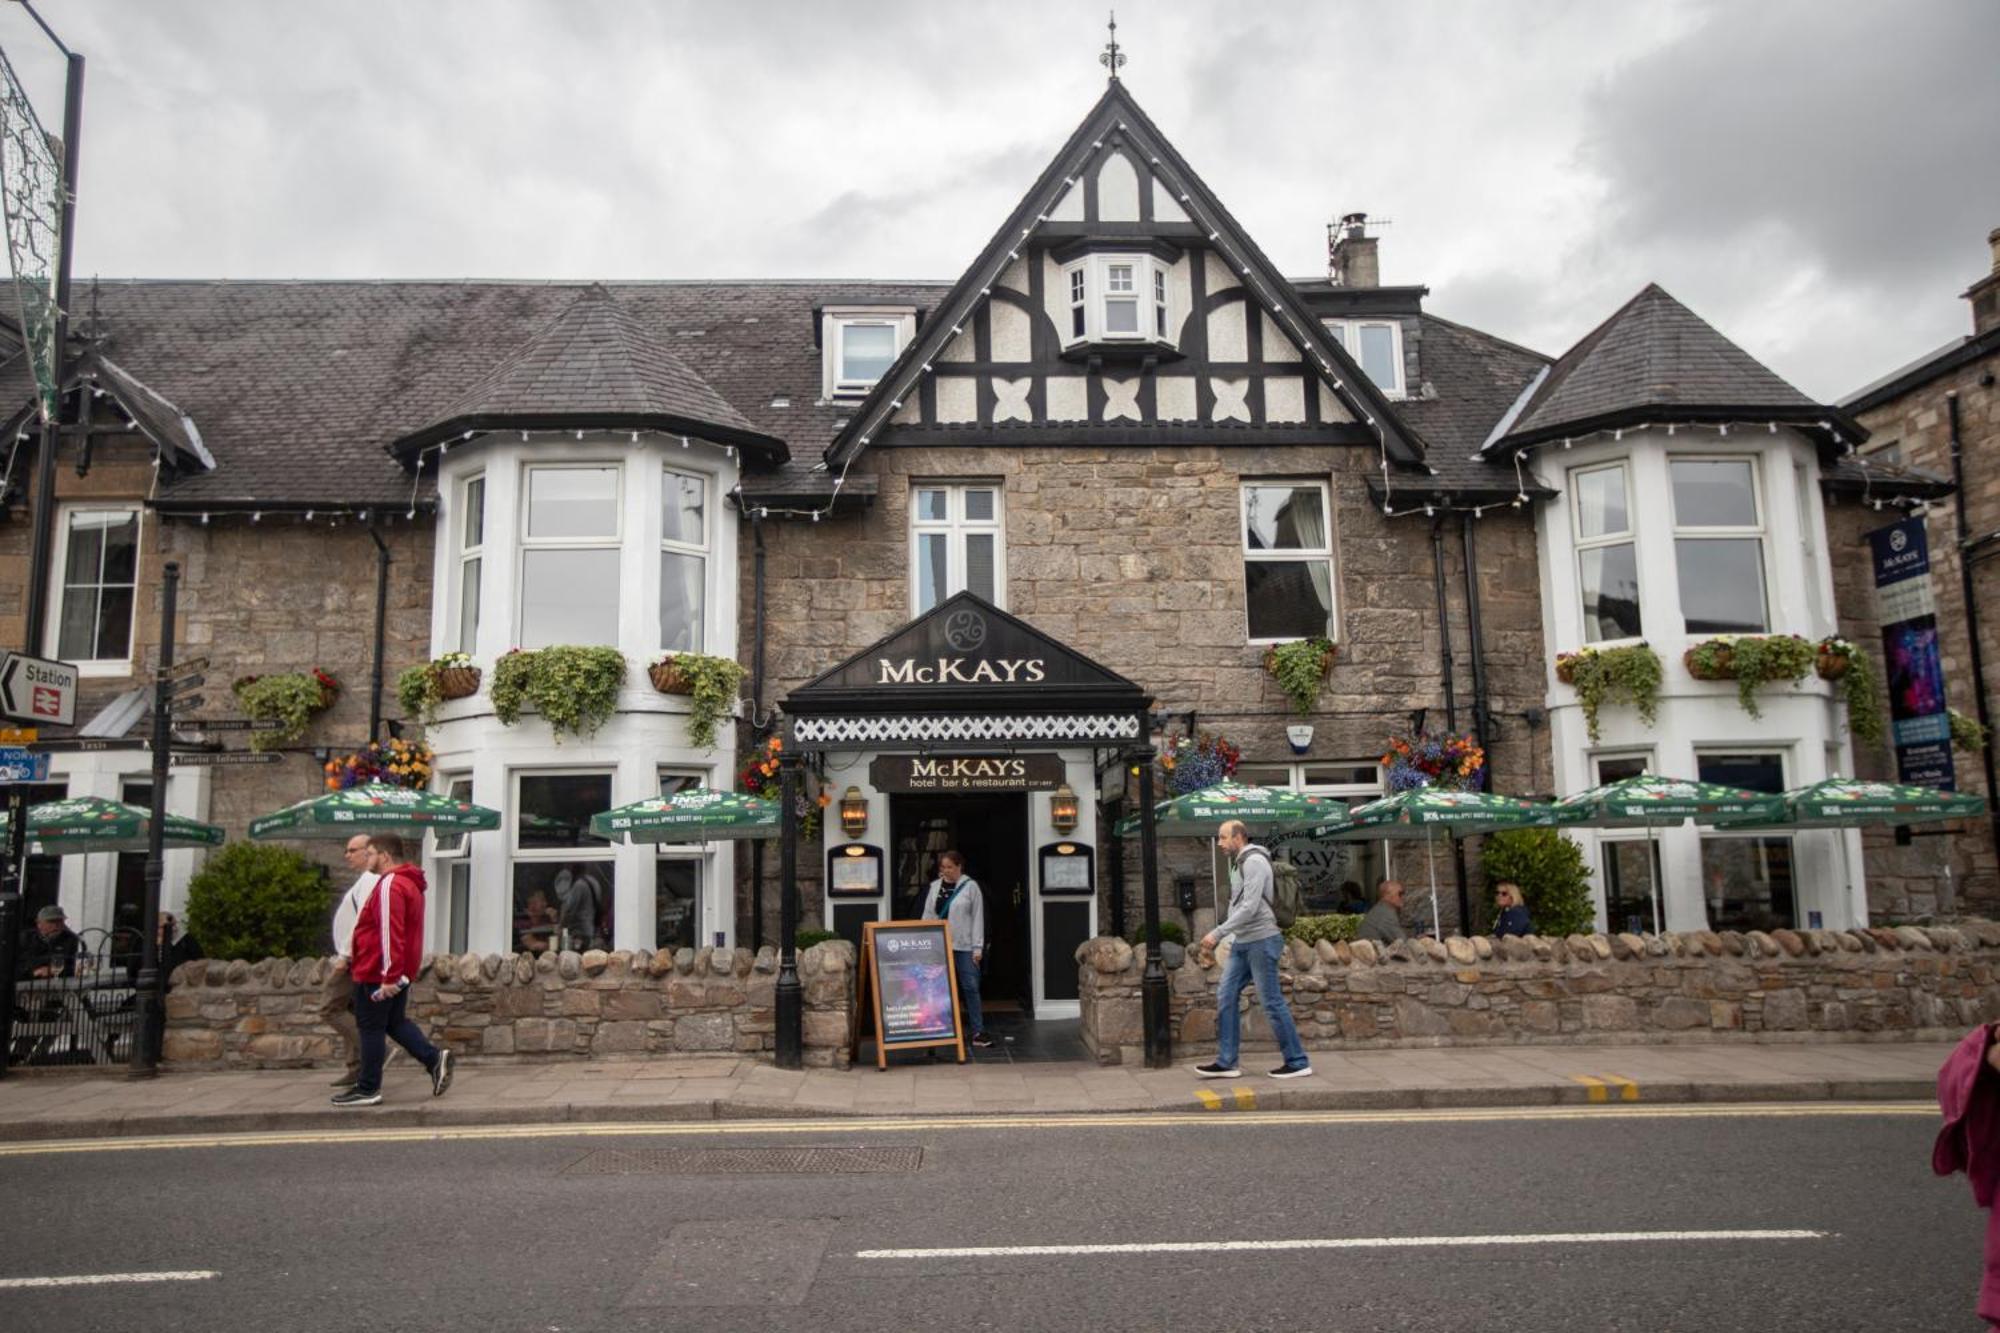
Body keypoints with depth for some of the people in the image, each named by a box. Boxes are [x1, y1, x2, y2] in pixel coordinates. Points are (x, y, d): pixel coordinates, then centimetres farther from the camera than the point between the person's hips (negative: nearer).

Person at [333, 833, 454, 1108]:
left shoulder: (389, 885, -19)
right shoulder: (408, 882, 14)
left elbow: (389, 934, -25)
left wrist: (389, 977, -26)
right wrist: (394, 974, 21)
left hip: (377, 975, -10)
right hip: (400, 972, 10)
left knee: (371, 1028, 0)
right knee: (395, 1022, 17)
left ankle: (368, 1090, 8)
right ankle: (434, 1058, 5)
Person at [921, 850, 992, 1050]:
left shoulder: (970, 886, -1)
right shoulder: (935, 887, 9)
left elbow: (978, 918, -3)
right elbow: (927, 916, 10)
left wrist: (978, 947, -7)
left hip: (964, 946, -3)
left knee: (970, 988, -1)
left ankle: (978, 1033, 3)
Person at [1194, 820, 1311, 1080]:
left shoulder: (1254, 861, -14)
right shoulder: (1239, 863, 15)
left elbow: (1250, 908, -22)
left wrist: (1217, 933, -20)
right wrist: (1217, 937, 13)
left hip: (1261, 940, -10)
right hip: (1243, 942, 10)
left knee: (1272, 1001, -4)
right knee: (1226, 996, 6)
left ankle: (1298, 1062, 6)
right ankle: (1226, 1062, 9)